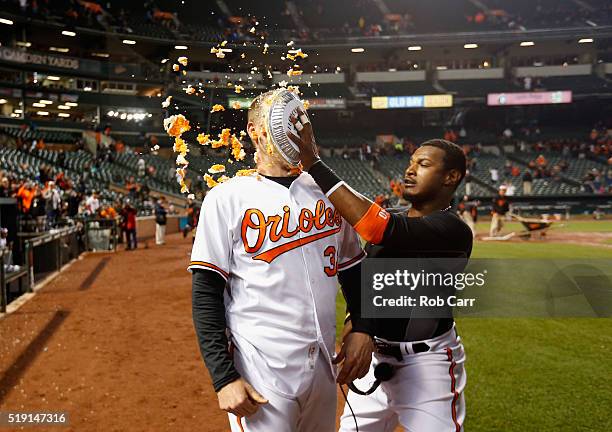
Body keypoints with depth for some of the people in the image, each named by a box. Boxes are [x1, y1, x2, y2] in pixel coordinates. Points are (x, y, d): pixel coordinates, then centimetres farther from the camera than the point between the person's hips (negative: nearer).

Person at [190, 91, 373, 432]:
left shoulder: (327, 191, 8)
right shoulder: (227, 198, -6)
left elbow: (353, 269, 15)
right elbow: (206, 295, -8)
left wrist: (362, 328, 1)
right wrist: (224, 377, -13)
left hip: (324, 366, 5)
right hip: (260, 374, -5)